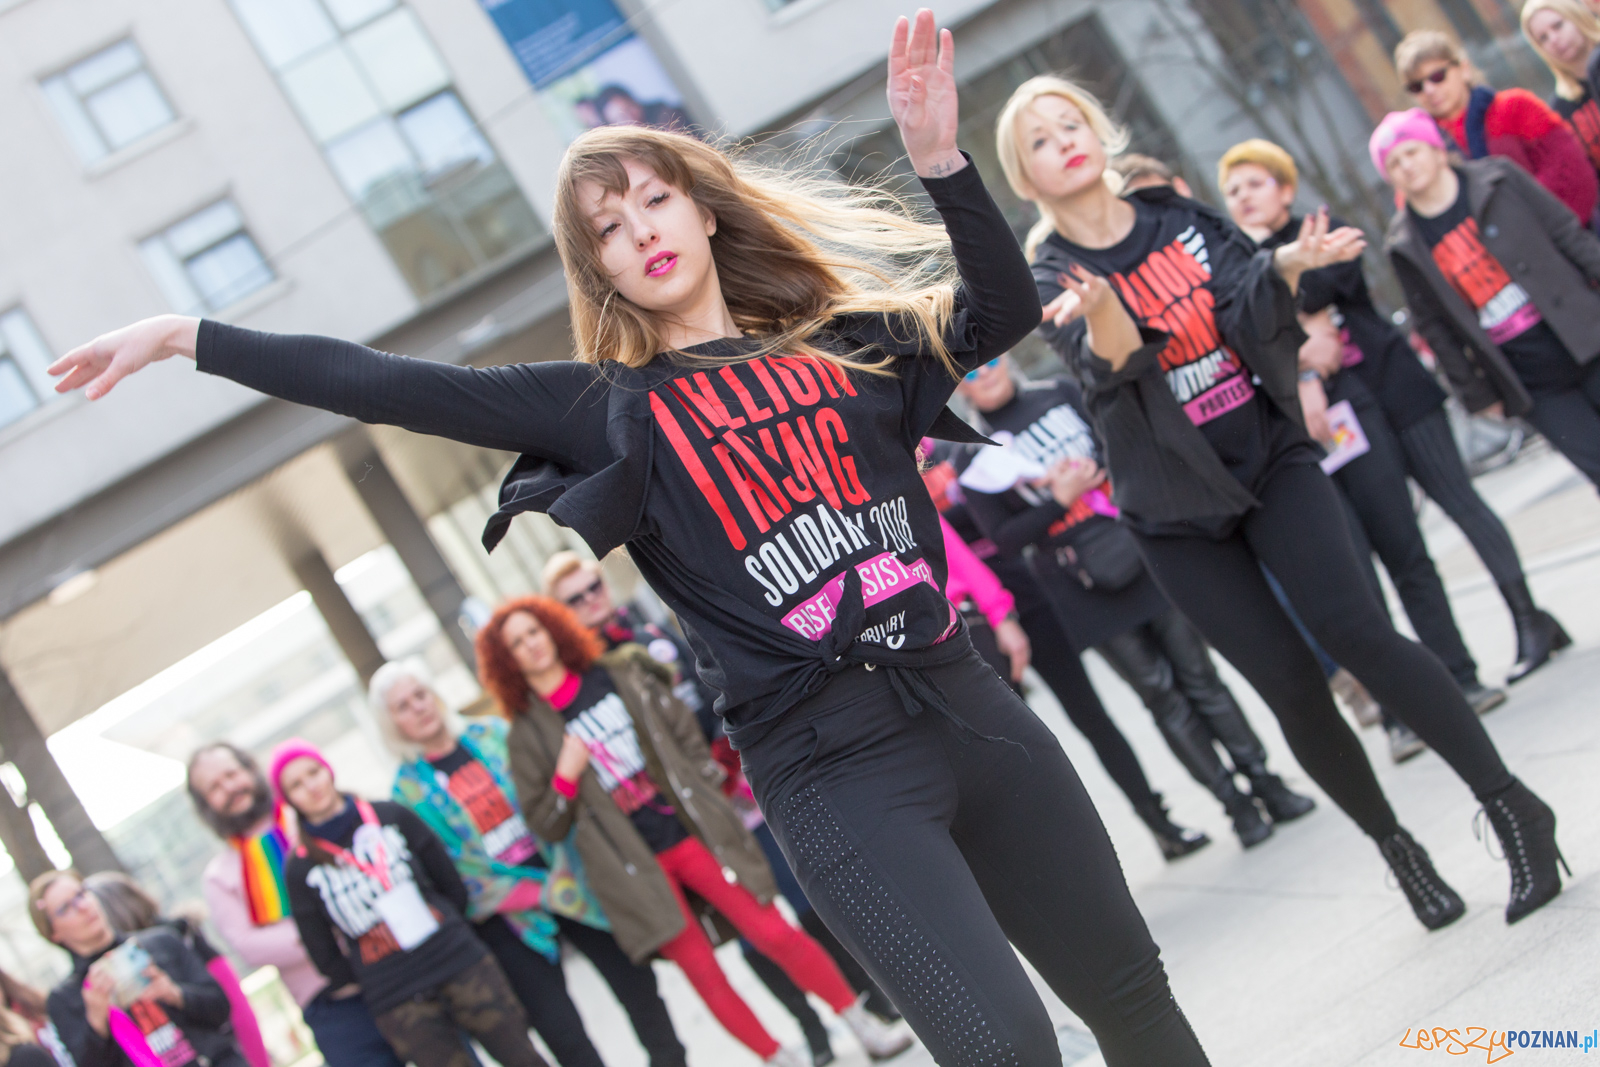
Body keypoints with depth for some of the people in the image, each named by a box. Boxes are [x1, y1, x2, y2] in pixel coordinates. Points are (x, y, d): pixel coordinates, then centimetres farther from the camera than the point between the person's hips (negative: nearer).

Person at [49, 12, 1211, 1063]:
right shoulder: (607, 405, 5)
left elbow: (1005, 321, 5)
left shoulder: (842, 342, 13)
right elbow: (393, 388, 2)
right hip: (831, 762, -3)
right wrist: (189, 336, 0)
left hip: (966, 704, 4)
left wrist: (939, 159, -6)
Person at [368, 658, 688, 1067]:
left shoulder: (493, 734, 4)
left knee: (634, 981, 5)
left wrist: (563, 871, -7)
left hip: (566, 880, 3)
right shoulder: (408, 789, -3)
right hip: (507, 914, -3)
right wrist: (535, 894, -15)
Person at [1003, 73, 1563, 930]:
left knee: (1354, 629, -18)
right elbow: (1111, 361, -24)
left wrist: (1286, 266, -35)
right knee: (1291, 688, -3)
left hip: (1271, 458, 1)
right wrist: (1101, 316, -48)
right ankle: (1398, 848, 17)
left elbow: (1249, 309, -13)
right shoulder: (1051, 277, -4)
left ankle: (1512, 808, -9)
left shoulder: (1179, 218, 3)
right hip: (1179, 511, -1)